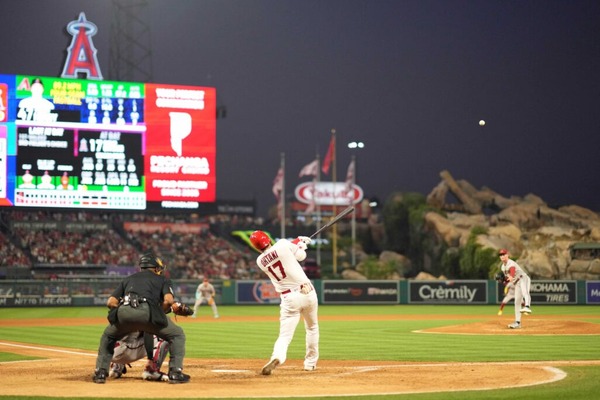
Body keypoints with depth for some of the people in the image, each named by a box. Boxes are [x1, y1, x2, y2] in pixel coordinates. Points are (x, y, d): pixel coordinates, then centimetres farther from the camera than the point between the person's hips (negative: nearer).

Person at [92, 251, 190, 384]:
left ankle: (100, 372, 19)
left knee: (108, 336, 33)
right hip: (147, 312, -3)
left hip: (123, 312, 3)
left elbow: (111, 302, 22)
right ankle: (175, 372, 5)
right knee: (177, 335, 18)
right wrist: (160, 313, 23)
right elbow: (168, 300, 6)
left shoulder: (128, 279, 35)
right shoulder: (163, 279, 27)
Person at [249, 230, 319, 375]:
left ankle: (277, 357, -33)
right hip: (307, 292, 0)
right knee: (312, 327, 24)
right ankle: (310, 362, 29)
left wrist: (298, 241, 27)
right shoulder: (283, 244, -7)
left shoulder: (260, 261, 4)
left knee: (285, 335, -4)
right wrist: (301, 241, 27)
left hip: (289, 298, 0)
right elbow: (301, 255, 9)